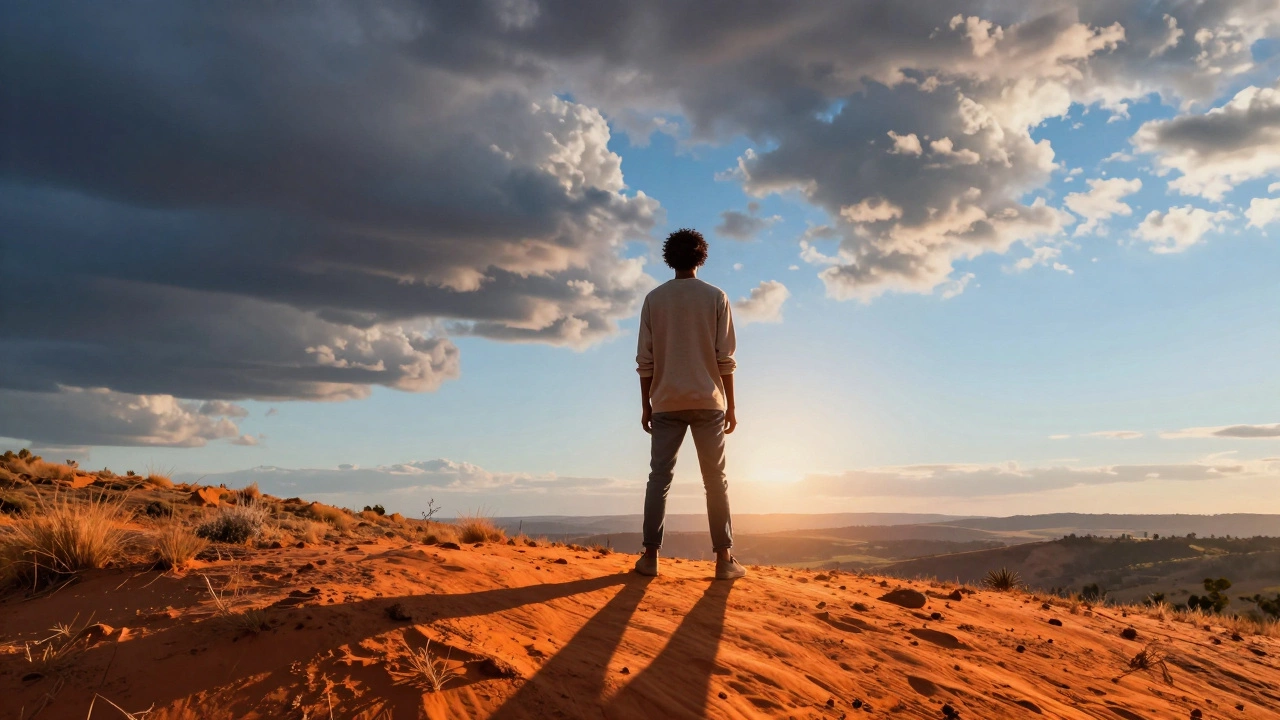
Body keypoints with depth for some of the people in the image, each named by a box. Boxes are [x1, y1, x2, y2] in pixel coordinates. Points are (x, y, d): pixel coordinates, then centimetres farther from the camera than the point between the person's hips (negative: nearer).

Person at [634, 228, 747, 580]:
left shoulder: (654, 299, 4)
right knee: (715, 480, 5)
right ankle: (724, 559, 4)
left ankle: (651, 556, 1)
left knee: (659, 478, 5)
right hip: (708, 401, -1)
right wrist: (730, 406, 4)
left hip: (666, 403, 1)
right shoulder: (716, 297, 1)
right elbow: (725, 357, -2)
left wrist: (646, 405, 8)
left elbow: (645, 359, 2)